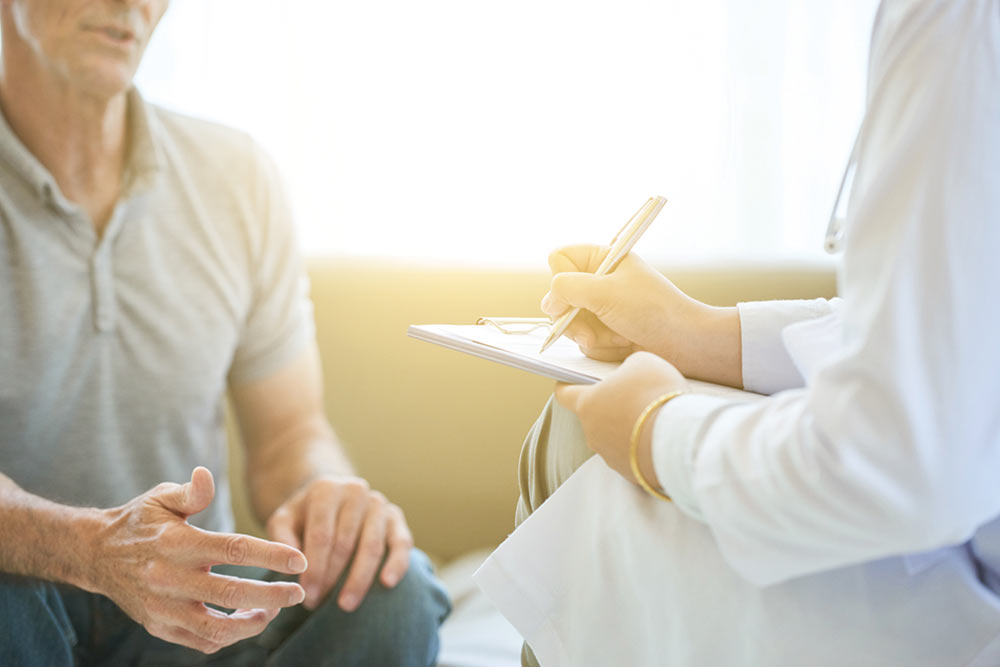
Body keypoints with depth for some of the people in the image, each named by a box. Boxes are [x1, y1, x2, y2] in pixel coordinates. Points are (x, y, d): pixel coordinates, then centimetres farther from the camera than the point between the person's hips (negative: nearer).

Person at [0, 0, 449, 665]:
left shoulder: (239, 178, 1)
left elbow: (288, 431, 3)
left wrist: (324, 489, -22)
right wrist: (94, 548, -43)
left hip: (188, 601, 3)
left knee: (393, 589, -25)